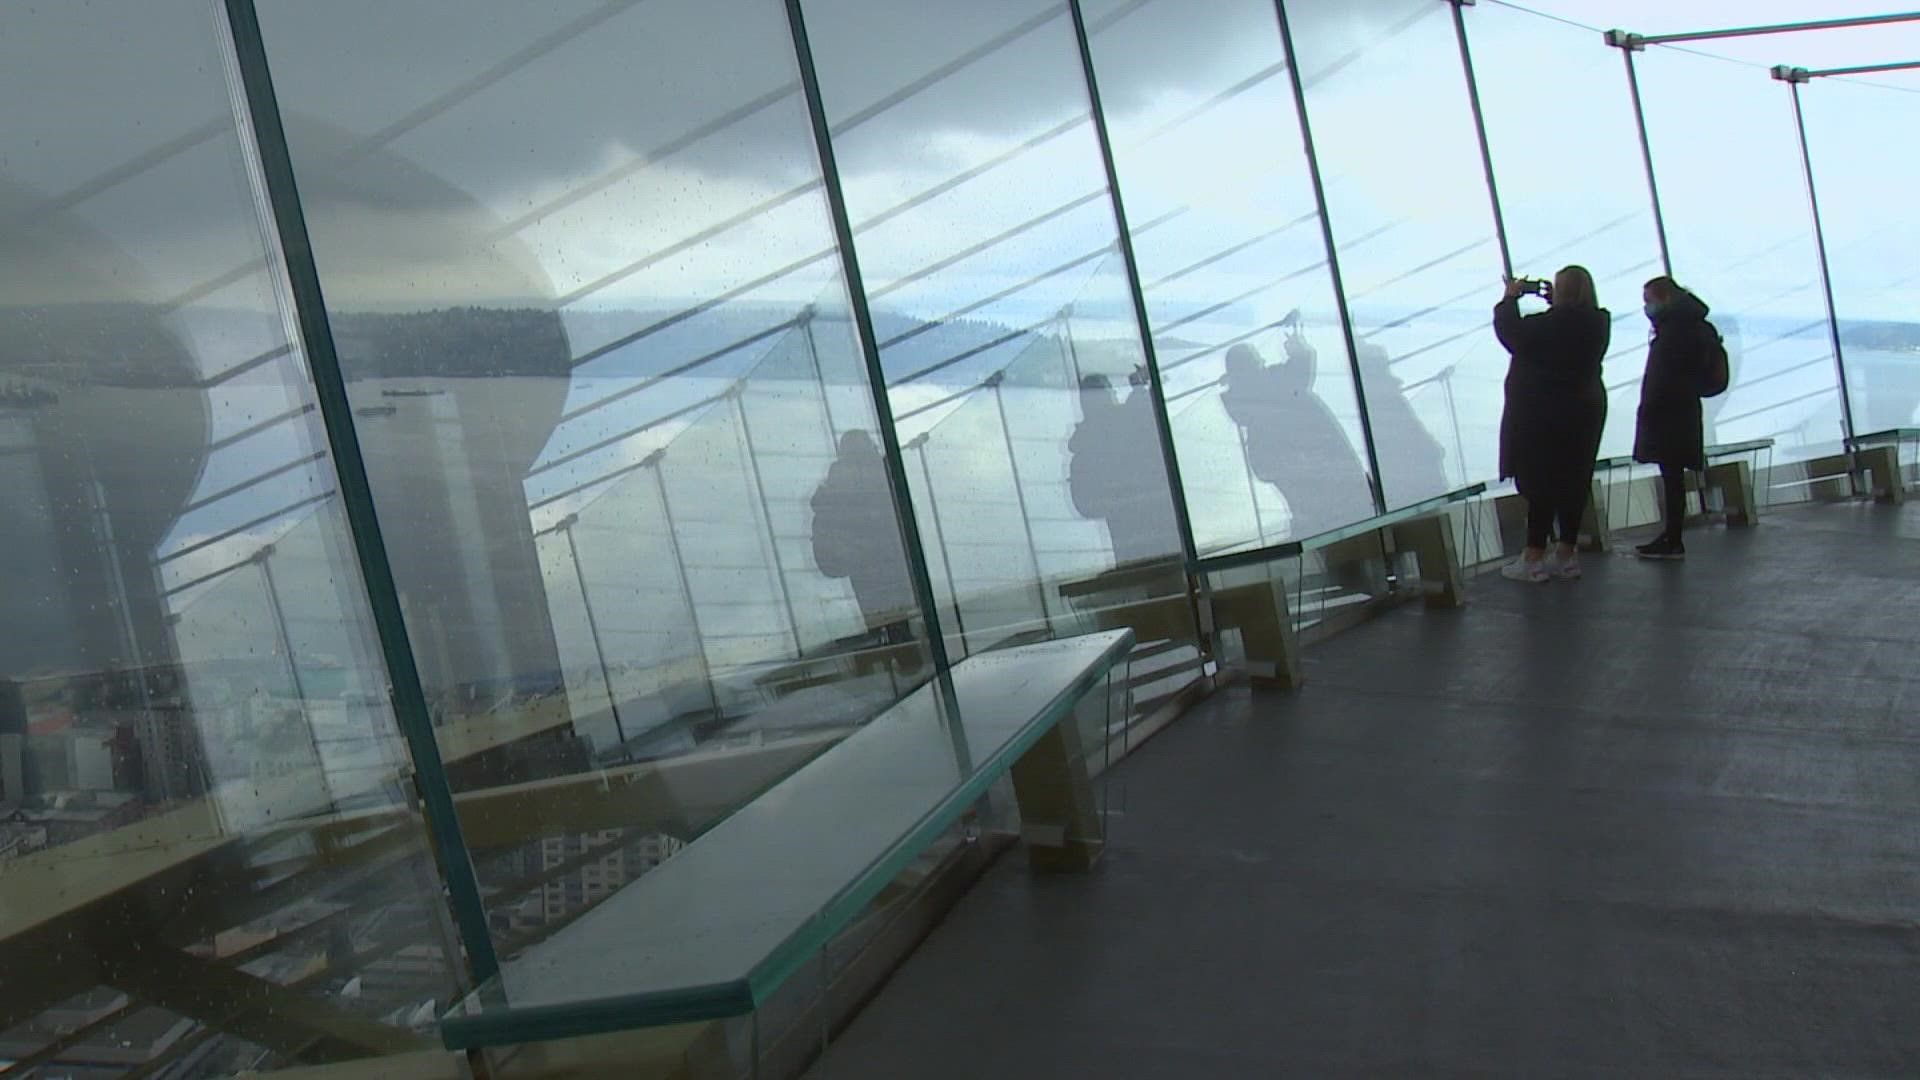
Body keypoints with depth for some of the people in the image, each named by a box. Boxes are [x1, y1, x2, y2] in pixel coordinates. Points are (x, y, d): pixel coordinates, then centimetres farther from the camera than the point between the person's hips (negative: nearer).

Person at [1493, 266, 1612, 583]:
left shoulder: (1553, 324, -20)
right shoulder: (1597, 322, 3)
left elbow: (1511, 332, -14)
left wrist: (1510, 298, -1)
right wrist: (1555, 305, 12)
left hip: (1543, 414, -7)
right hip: (1584, 410, 7)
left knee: (1540, 484, -4)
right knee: (1573, 482, 10)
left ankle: (1534, 558, -2)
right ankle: (1566, 554, 17)